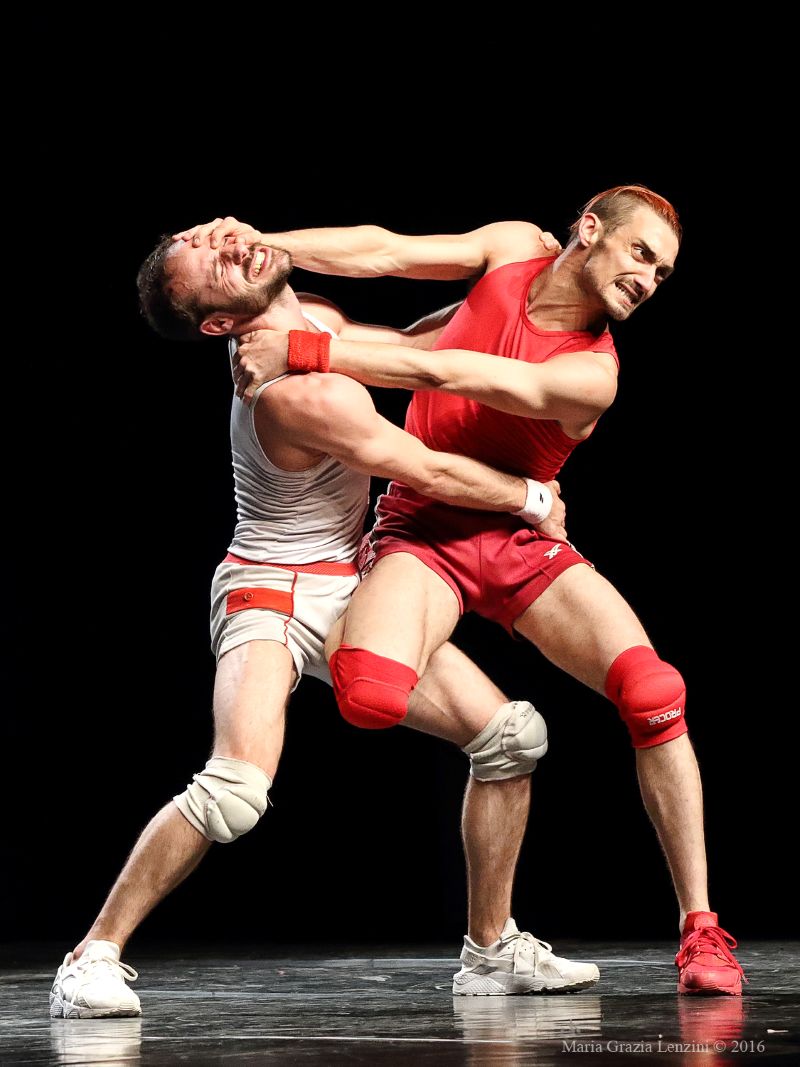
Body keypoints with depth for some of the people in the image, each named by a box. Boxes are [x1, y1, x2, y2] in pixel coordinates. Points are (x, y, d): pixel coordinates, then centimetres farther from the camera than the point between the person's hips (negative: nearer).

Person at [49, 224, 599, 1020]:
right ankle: (94, 956, -16)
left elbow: (387, 348, 29)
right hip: (270, 596, -9)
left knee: (511, 734, 4)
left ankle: (496, 948, 16)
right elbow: (428, 473, -16)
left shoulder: (310, 320, 2)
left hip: (345, 595, 9)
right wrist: (532, 499, -1)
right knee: (237, 788, -30)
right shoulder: (296, 390, -26)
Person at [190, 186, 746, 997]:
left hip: (518, 537, -1)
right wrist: (257, 243, -21)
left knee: (653, 692, -21)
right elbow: (385, 252, -6)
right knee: (369, 694, -32)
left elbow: (445, 375, -26)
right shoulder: (516, 248, -2)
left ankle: (699, 930, -12)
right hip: (424, 528, 1)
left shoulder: (590, 375, -16)